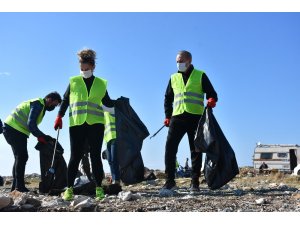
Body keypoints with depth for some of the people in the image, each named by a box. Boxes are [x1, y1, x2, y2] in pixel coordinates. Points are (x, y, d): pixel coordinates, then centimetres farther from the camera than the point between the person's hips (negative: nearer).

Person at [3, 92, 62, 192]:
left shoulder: (40, 106, 17)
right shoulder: (38, 104, -15)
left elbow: (32, 125, 14)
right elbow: (31, 124, -24)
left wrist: (40, 137, 2)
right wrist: (42, 136, -19)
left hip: (14, 130, 11)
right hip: (14, 130, -11)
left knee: (20, 157, 12)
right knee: (22, 157, -12)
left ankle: (15, 186, 16)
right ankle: (20, 186, -11)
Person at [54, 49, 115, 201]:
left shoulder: (101, 83, 12)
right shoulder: (73, 81, 11)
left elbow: (107, 102, 19)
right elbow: (65, 100, 12)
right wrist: (59, 117, 2)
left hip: (95, 124, 1)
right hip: (76, 124, 0)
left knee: (95, 156, 2)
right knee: (75, 156, -1)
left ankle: (99, 189, 7)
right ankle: (69, 189, 6)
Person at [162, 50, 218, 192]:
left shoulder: (200, 76, 7)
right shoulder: (174, 78, 17)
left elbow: (212, 94, 3)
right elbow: (168, 98, 22)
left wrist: (211, 101, -20)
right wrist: (168, 116, 11)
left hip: (195, 117, -2)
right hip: (177, 117, 2)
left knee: (196, 150, 2)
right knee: (170, 147, -9)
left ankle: (195, 183, 8)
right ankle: (169, 181, -4)